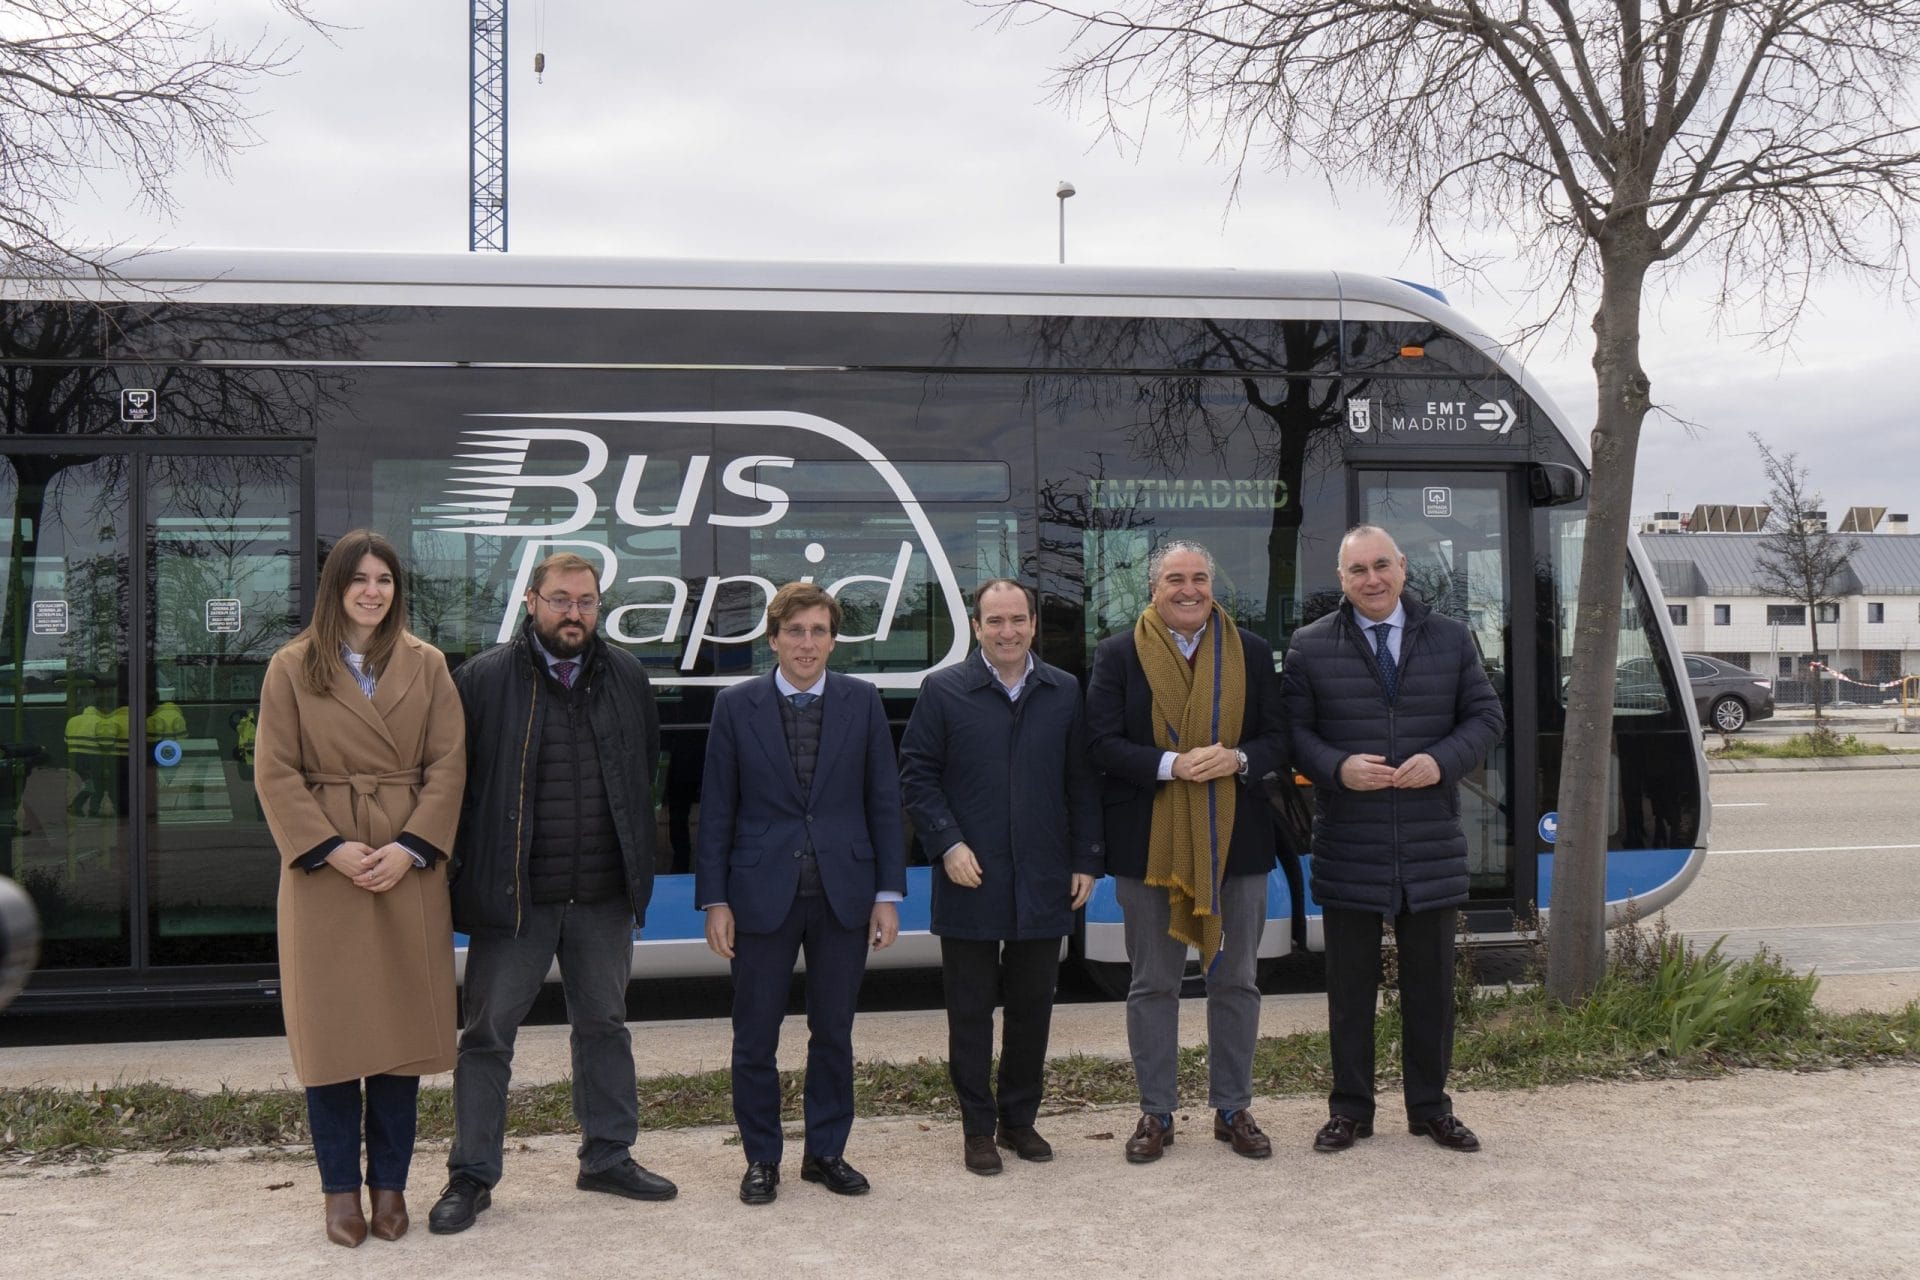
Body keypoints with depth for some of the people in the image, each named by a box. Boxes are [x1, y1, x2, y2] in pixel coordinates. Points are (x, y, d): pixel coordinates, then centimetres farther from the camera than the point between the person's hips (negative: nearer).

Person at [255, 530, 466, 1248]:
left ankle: (390, 1184, 15)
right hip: (323, 867, -1)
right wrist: (330, 849, -12)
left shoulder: (426, 666, 7)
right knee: (330, 1030, 2)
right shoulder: (293, 668, 3)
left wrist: (412, 848, -10)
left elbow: (449, 765, 2)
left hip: (410, 867, 1)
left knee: (403, 1023, 4)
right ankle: (341, 1188, 13)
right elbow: (275, 772, -2)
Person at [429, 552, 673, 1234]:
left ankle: (608, 1156, 29)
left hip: (604, 897, 4)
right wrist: (461, 868, -5)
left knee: (604, 1026, 15)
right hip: (512, 896, -3)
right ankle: (471, 1176, 15)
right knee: (488, 1035, 4)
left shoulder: (627, 678, 6)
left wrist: (636, 863, 13)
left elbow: (645, 770, 16)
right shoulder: (484, 678, -6)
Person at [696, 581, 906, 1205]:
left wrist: (888, 893, -1)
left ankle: (827, 1152, 24)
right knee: (755, 1037, 6)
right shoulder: (736, 706, 0)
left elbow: (884, 801, 4)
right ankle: (761, 1158, 21)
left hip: (844, 891, 1)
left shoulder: (862, 701, 3)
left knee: (834, 1031, 10)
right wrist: (715, 899, -4)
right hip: (763, 894, -1)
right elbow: (717, 809, 1)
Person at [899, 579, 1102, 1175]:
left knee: (1032, 1008, 11)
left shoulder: (1065, 693, 7)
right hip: (970, 882, -2)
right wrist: (948, 845, -11)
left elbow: (1082, 783, 8)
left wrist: (1086, 861, 3)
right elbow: (916, 775, -1)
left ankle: (1019, 1119, 26)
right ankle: (977, 1128, 17)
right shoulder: (944, 691, -1)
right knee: (970, 1011, 6)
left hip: (1044, 884, 3)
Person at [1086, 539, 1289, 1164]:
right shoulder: (1119, 655, 0)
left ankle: (1233, 1109, 22)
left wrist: (1238, 759, -16)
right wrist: (1171, 766, -20)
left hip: (1236, 842, 2)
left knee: (1236, 980, 9)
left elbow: (1278, 738, 5)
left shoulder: (1251, 651, 6)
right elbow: (1103, 743, -7)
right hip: (1150, 846, -2)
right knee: (1153, 983, 7)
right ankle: (1156, 1113, 18)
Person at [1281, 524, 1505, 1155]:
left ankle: (1430, 1106, 23)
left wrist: (1442, 761, -11)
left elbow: (1485, 715, 7)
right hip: (1348, 845, -1)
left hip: (1432, 843, 1)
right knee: (1350, 981, 7)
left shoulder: (1451, 639, 6)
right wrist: (1337, 767, -17)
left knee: (1430, 979, 9)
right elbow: (1293, 729, 1)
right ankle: (1350, 1108, 19)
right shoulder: (1310, 646, 2)